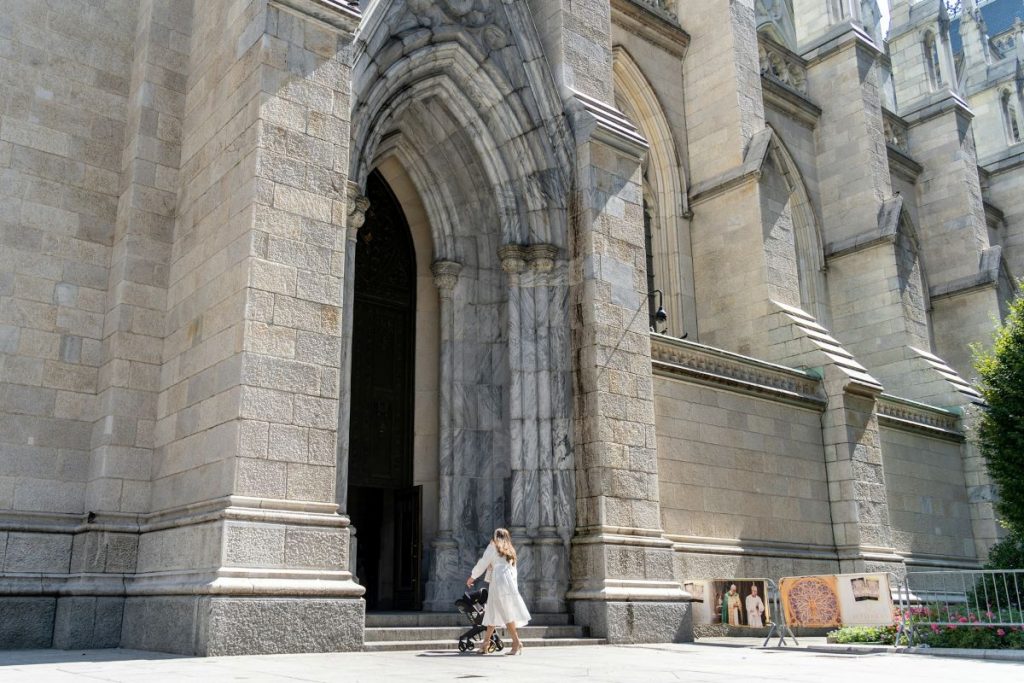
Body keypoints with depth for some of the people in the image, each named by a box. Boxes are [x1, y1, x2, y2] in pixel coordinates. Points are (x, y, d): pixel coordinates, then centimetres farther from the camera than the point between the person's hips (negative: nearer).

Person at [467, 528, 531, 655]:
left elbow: (483, 563, 7)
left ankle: (517, 642, -15)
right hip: (510, 580, 6)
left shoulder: (493, 546, 8)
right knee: (492, 612, 10)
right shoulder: (510, 550, 25)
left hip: (498, 580, -6)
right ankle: (486, 643, 10)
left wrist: (472, 577, 16)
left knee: (506, 613, -9)